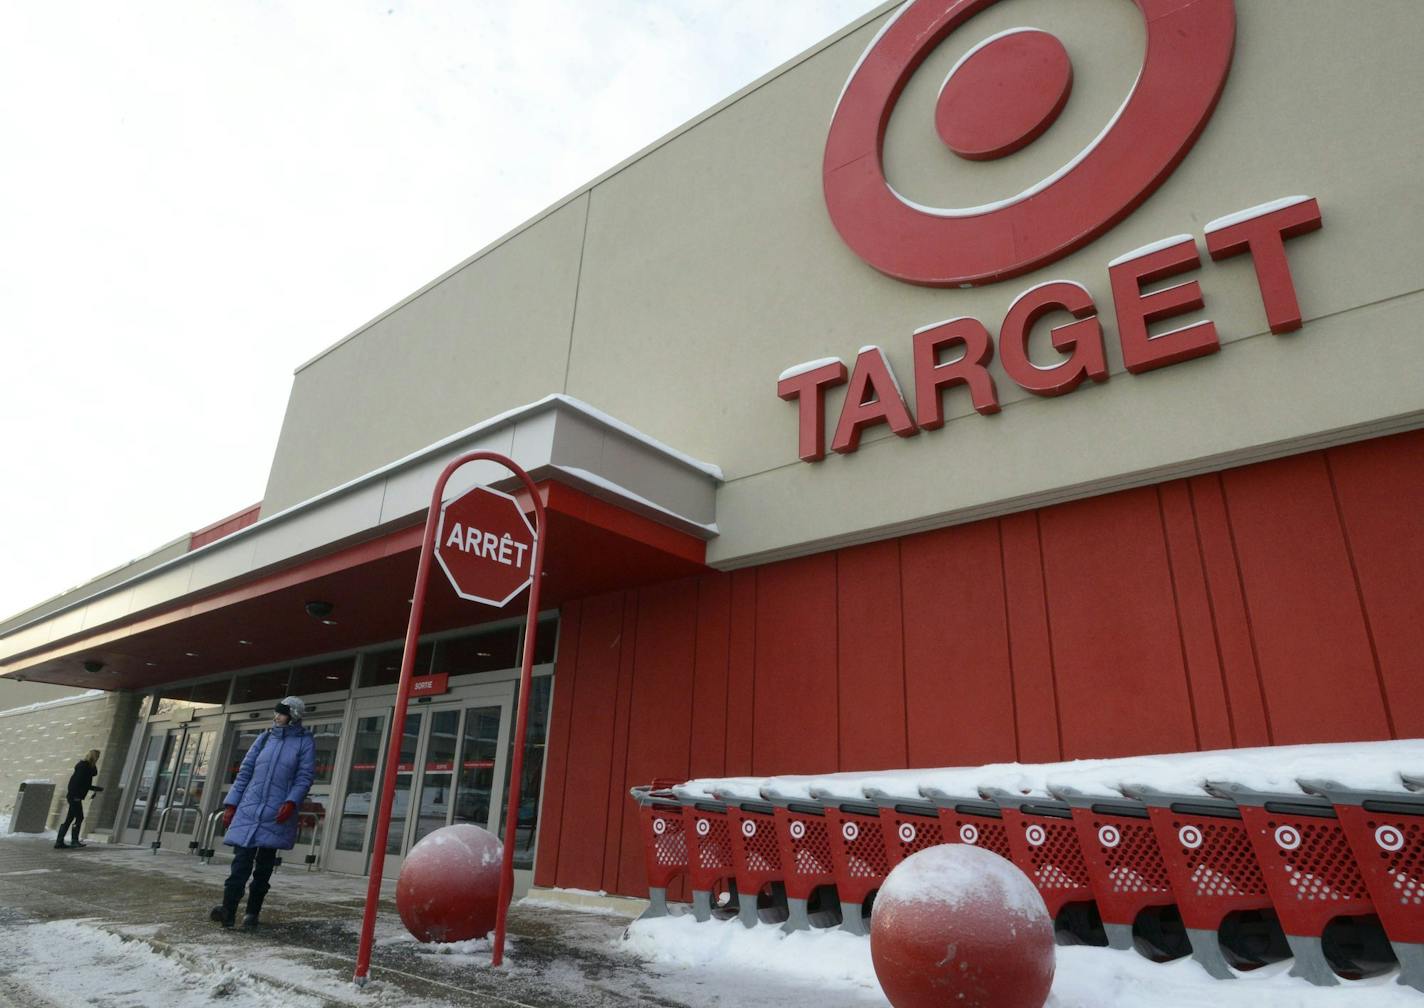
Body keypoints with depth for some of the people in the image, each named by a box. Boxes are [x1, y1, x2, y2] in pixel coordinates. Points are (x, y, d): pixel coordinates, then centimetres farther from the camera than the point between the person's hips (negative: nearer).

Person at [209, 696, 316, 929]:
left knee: (264, 864, 5)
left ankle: (252, 911, 14)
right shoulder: (265, 738, 11)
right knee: (242, 859, -7)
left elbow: (305, 777, -5)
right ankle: (228, 909, -8)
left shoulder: (305, 742, 1)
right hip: (249, 808, 2)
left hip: (277, 813, -2)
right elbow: (245, 771, 12)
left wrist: (291, 802, -19)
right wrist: (231, 804, 6)